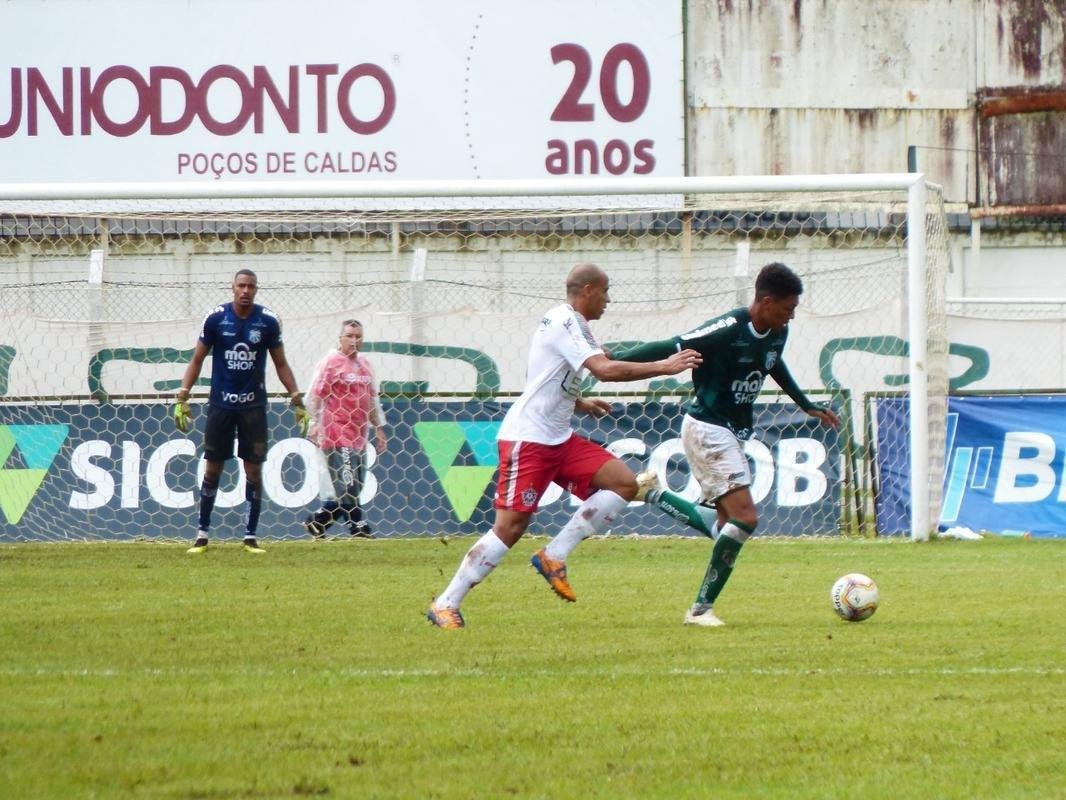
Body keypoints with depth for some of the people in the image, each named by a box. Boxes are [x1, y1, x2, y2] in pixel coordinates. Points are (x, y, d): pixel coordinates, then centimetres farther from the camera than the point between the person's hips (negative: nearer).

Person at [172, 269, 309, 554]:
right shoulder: (216, 319, -5)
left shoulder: (268, 321, -3)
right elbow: (197, 360, 2)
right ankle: (202, 534, 11)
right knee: (212, 469, 3)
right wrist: (182, 397, -6)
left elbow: (281, 364, 6)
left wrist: (297, 401, 0)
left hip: (253, 406, 0)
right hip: (221, 405, 0)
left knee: (254, 470, 0)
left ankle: (250, 537, 7)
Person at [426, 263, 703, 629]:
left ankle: (553, 556, -2)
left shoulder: (572, 324, 17)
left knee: (623, 482, -3)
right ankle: (445, 605, -6)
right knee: (510, 526, -13)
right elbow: (606, 370, -26)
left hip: (559, 439, 10)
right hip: (527, 440, -10)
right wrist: (664, 366, -19)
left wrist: (580, 403, 18)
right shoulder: (563, 323, -15)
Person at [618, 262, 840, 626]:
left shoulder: (777, 333, 2)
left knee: (726, 526, 9)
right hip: (707, 429, -9)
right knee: (744, 518, -16)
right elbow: (669, 349, -19)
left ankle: (653, 493, 23)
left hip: (733, 433, 9)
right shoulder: (727, 330, -23)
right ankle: (701, 608, -7)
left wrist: (808, 407, 34)